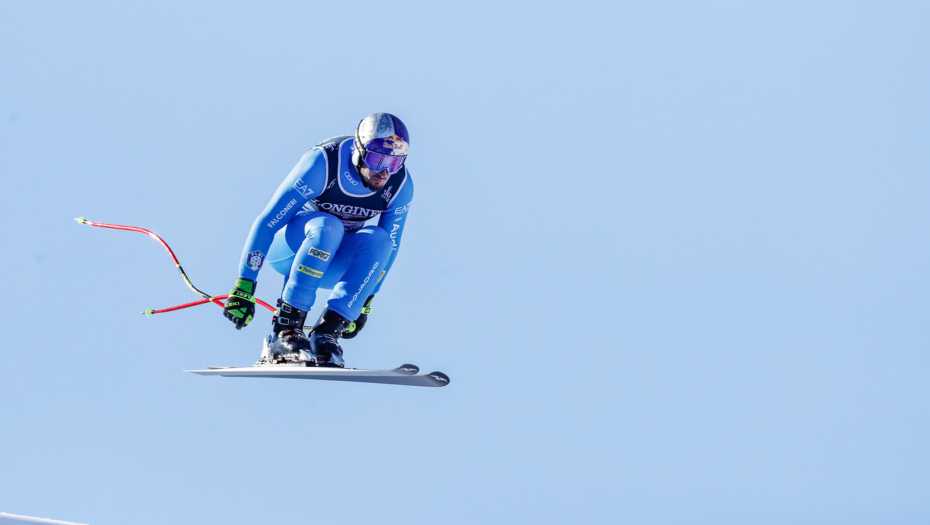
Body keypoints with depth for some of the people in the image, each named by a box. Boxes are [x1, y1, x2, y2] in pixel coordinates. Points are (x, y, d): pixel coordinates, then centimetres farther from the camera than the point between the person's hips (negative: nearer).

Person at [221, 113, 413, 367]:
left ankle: (326, 334, -30)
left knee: (378, 240, -28)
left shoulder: (401, 184, -15)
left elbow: (389, 246, -1)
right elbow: (266, 222, -26)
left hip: (331, 262, 4)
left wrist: (364, 302, -2)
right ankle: (285, 330, -36)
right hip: (285, 247, -4)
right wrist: (244, 286, -28)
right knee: (327, 227, -37)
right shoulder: (323, 163, -28)